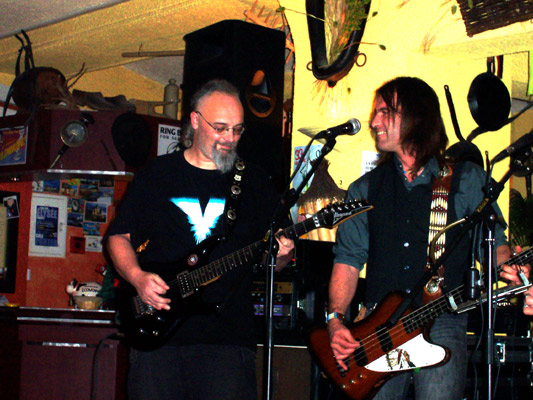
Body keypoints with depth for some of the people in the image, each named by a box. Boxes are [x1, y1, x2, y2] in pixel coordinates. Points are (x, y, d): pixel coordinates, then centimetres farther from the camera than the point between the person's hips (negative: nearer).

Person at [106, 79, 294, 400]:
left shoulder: (255, 182, 11)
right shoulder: (156, 175, 9)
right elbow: (119, 237, 11)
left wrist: (279, 256, -10)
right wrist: (138, 277, -7)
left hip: (229, 337, 0)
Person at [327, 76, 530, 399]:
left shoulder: (467, 179, 9)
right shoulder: (365, 189, 15)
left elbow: (494, 241, 8)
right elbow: (348, 260, 11)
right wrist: (335, 321, -2)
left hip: (442, 324, -2)